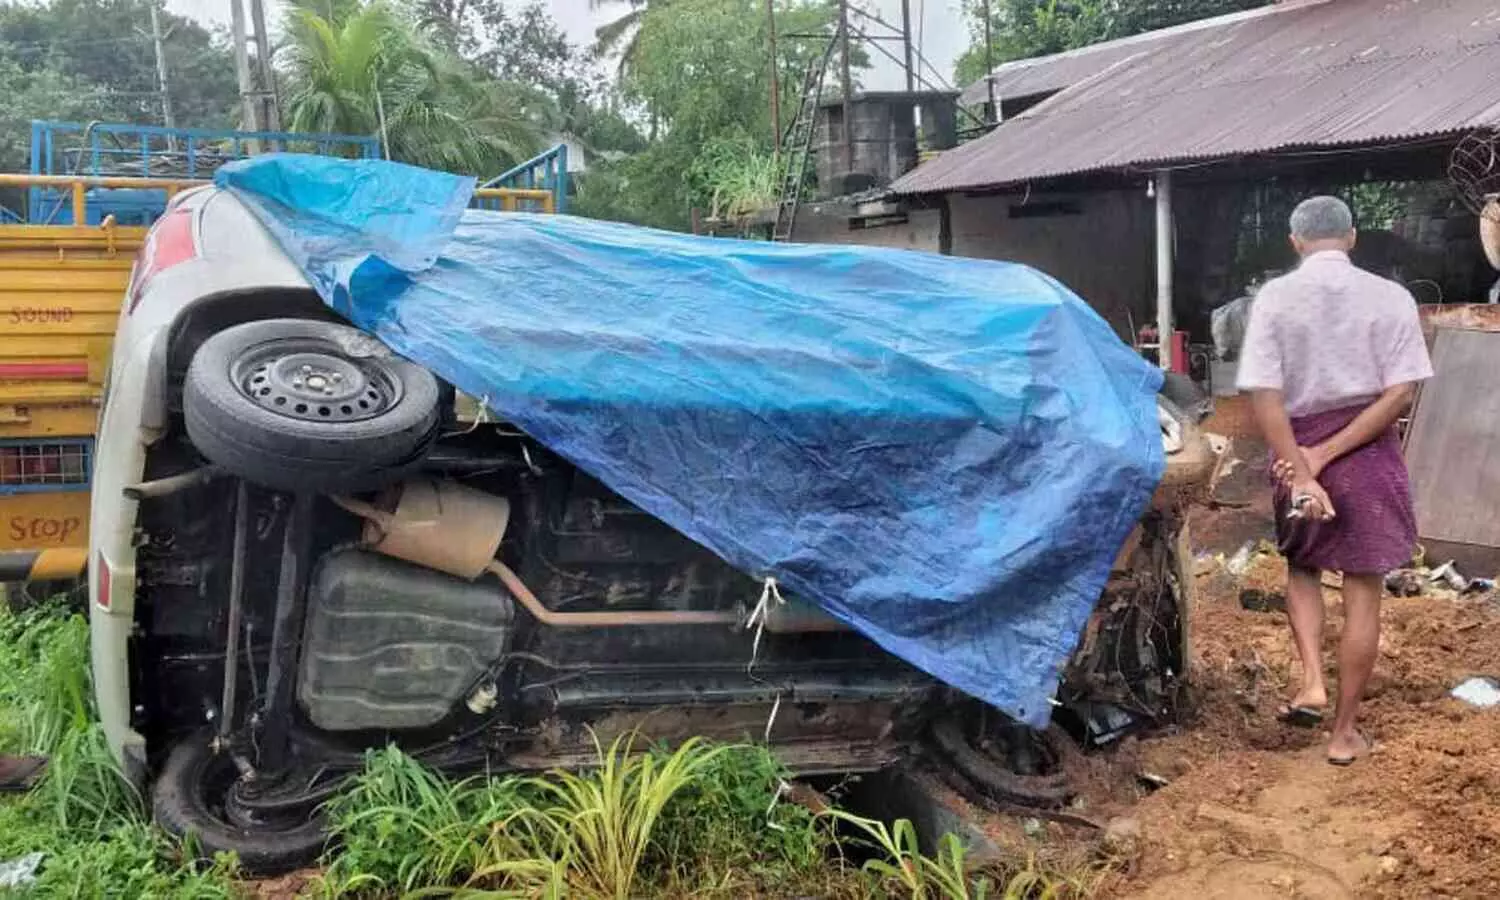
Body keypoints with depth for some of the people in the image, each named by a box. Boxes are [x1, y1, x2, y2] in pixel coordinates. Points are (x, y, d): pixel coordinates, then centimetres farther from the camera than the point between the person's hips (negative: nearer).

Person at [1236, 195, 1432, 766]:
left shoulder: (1275, 297, -5)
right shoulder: (1390, 297, -3)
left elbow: (1264, 395, -13)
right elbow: (1401, 393, -11)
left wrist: (1301, 470, -14)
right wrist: (1327, 455, -12)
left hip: (1296, 447, 1)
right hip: (1369, 455, 0)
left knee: (1302, 568, 25)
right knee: (1362, 593, 8)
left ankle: (1311, 681, 7)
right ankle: (1345, 731, 15)